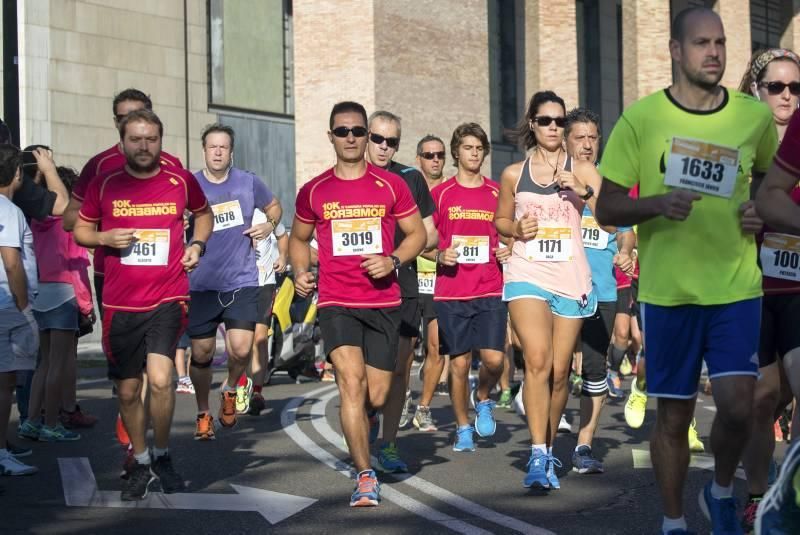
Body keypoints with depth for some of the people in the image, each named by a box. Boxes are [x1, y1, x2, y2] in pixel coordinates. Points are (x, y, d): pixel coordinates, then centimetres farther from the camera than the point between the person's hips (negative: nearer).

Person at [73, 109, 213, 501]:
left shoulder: (181, 181, 2)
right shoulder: (104, 185, 1)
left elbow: (203, 213, 22)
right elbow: (80, 230, 11)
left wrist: (198, 243, 3)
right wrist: (105, 237, -10)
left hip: (167, 299, -2)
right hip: (120, 305, 2)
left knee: (160, 379, -20)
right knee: (128, 391, 10)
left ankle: (162, 455, 3)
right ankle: (140, 463, 30)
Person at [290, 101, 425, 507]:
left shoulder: (391, 185, 4)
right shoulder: (313, 191, 6)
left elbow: (418, 234, 9)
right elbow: (299, 238, 21)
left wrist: (393, 260, -9)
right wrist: (300, 272, 2)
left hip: (383, 302, 1)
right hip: (336, 302, -1)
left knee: (377, 397, 4)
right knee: (352, 382, -18)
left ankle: (358, 432, 40)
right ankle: (365, 476, -13)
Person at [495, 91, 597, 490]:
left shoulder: (582, 170, 6)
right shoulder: (514, 174, 9)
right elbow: (500, 220, 22)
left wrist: (583, 192, -17)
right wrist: (516, 228, 0)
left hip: (571, 281, 1)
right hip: (527, 277, -1)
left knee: (560, 371, 5)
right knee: (537, 361, -19)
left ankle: (548, 448, 23)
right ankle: (539, 454, -21)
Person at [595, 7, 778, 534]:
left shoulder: (755, 115, 2)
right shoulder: (641, 118, -4)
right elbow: (607, 208, -2)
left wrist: (762, 213, 0)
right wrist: (657, 203, -21)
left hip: (737, 287, 1)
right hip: (669, 290, -1)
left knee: (738, 404, -11)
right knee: (674, 415, 7)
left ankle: (722, 492, 19)